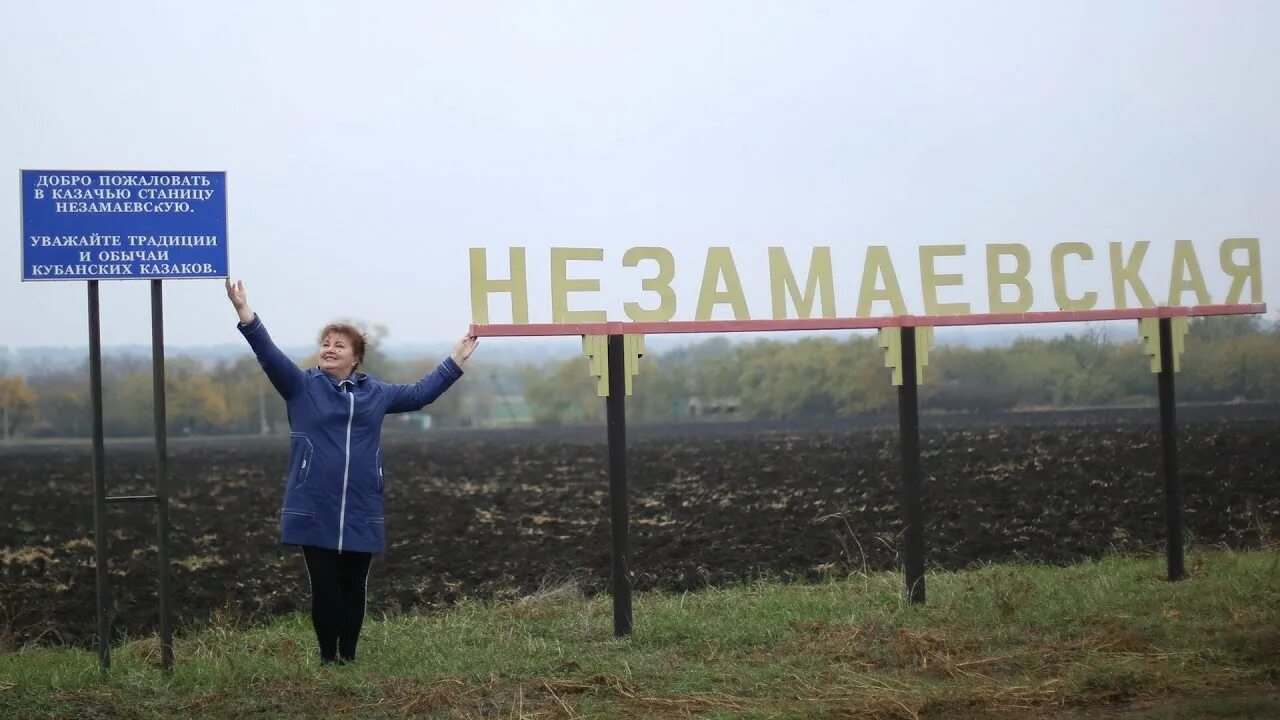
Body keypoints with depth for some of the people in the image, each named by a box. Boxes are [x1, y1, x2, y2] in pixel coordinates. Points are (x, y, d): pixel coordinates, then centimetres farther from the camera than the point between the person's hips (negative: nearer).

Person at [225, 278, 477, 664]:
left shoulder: (375, 393, 13)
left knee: (353, 589, 10)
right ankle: (328, 659, 15)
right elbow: (270, 355, -10)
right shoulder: (301, 387, 3)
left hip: (361, 515, 3)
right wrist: (245, 314, -24)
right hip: (314, 513, -2)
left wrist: (457, 359, 25)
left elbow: (421, 393, 24)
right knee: (324, 589, 2)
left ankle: (349, 658, 22)